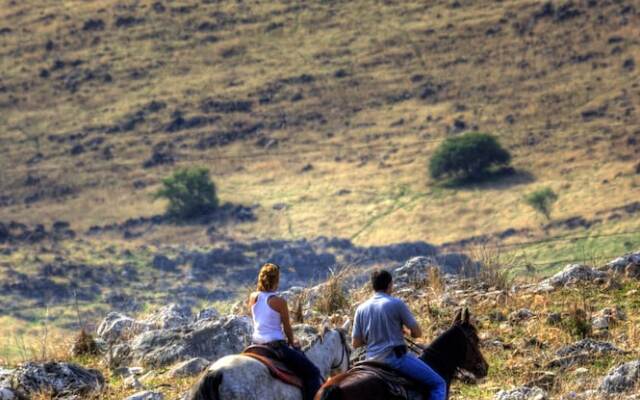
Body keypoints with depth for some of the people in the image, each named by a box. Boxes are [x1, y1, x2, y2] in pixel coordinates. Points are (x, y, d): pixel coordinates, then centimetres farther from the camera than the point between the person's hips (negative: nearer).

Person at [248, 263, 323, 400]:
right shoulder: (279, 302, -15)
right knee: (312, 373, -1)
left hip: (256, 344, 8)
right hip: (276, 346, -8)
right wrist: (292, 343, 17)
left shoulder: (253, 297, 2)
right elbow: (287, 328, -4)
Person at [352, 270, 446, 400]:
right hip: (396, 357, -6)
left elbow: (356, 343, 7)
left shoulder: (361, 309, 6)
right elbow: (417, 333, -3)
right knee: (438, 384, -1)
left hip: (372, 361, 6)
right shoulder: (397, 304, -8)